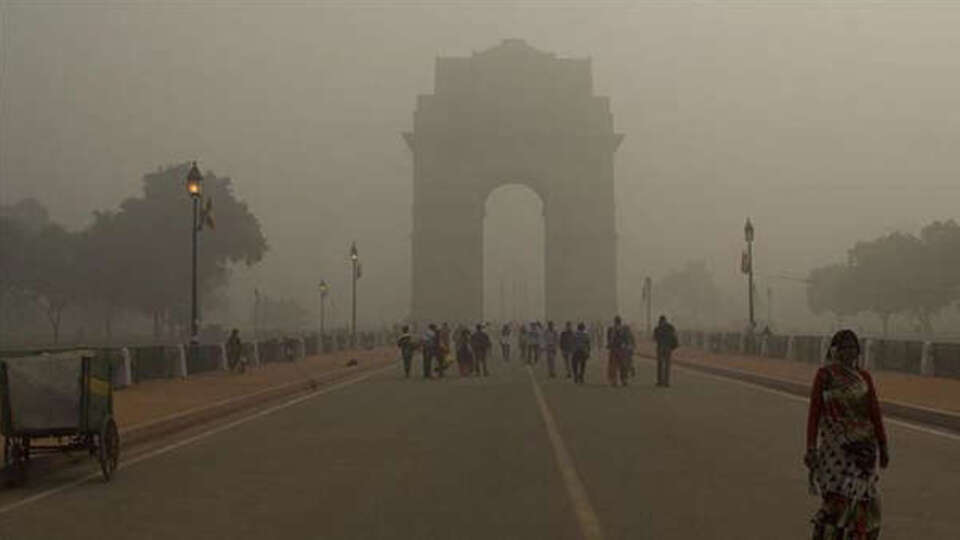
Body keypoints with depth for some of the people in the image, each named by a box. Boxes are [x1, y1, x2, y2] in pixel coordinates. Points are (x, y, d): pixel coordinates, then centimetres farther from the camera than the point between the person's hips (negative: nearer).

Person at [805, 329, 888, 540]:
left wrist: (883, 447, 10)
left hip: (862, 444, 3)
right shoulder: (824, 375, 0)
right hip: (834, 444, -3)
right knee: (836, 499, -12)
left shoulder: (864, 377, 9)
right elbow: (814, 412, -2)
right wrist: (811, 447, -8)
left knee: (861, 500, 1)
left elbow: (875, 413, 12)